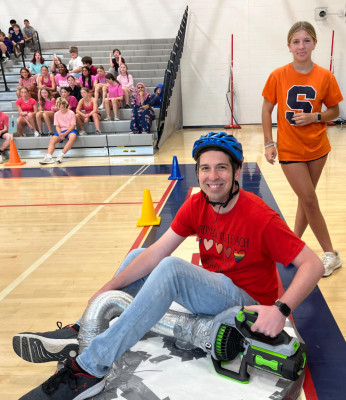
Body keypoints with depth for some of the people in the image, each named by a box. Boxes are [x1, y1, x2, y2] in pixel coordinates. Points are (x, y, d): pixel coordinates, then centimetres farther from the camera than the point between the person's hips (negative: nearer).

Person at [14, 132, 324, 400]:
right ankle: (83, 332, -3)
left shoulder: (260, 218, -22)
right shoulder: (196, 205, -5)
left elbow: (313, 264, -23)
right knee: (139, 256, 5)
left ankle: (90, 370, -27)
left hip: (247, 302, -7)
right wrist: (107, 289, -12)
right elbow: (156, 252, -8)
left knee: (170, 268, -31)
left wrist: (281, 310, -36)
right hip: (211, 286, 7)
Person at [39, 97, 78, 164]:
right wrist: (60, 134, -17)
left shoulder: (71, 113, -2)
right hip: (61, 131, 4)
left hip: (70, 130, -4)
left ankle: (61, 155, -39)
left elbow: (73, 126, -7)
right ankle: (49, 157, -35)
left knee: (73, 137, -38)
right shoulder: (56, 114, 8)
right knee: (52, 140, -21)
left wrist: (65, 133, -21)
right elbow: (57, 126, 5)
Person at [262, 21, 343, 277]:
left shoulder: (325, 77, -6)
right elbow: (267, 110, -1)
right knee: (309, 200, -2)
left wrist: (314, 117, -17)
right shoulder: (278, 76, -8)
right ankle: (330, 254, 11)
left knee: (306, 199, 11)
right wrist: (269, 143, -8)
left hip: (317, 148, 2)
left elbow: (334, 112, 3)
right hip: (290, 150, -2)